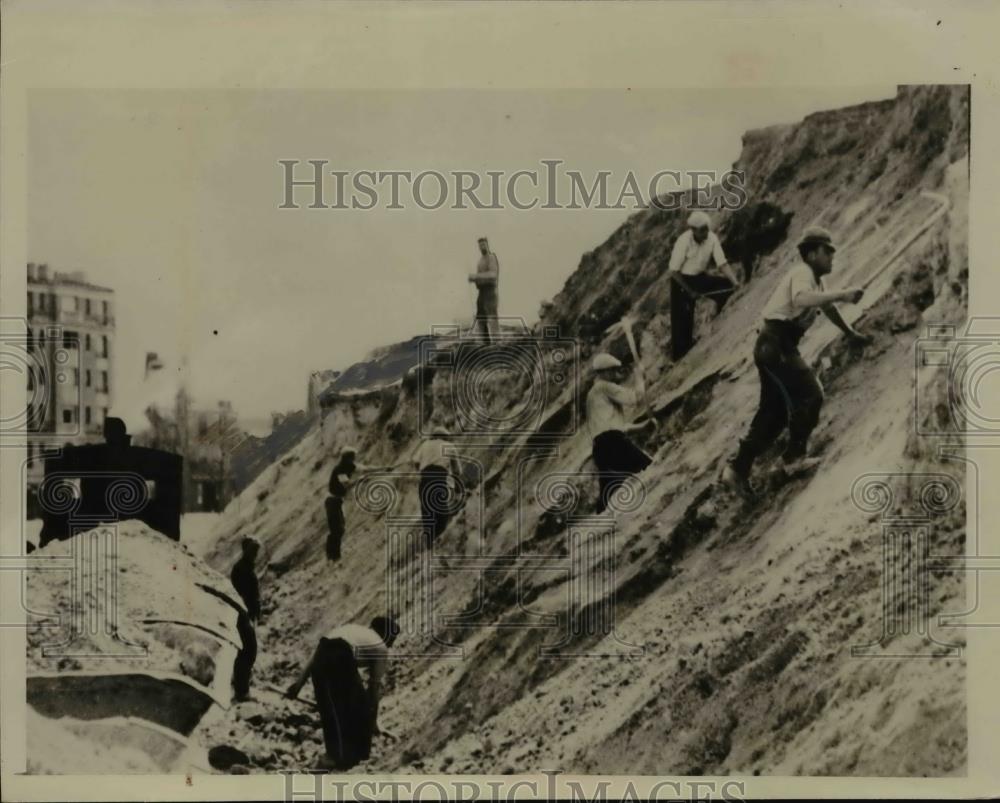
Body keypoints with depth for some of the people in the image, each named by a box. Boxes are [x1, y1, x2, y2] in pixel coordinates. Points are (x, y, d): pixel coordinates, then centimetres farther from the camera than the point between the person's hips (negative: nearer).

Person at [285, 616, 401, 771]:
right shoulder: (381, 647, 23)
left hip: (322, 659, 5)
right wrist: (372, 720, 32)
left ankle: (336, 755, 30)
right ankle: (355, 754, 26)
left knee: (329, 710, 22)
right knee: (358, 707, 17)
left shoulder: (351, 629, 37)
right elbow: (374, 687, 23)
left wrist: (299, 683, 21)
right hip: (341, 659, -5)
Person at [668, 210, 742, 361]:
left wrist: (735, 282, -30)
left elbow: (722, 263, -15)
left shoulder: (712, 238, -16)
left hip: (700, 277, 5)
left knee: (727, 286, -13)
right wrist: (690, 291, -22)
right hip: (681, 280, -5)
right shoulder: (683, 242, -28)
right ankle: (680, 357, 12)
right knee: (683, 321, -3)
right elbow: (674, 271, -22)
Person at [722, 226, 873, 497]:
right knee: (810, 396, -6)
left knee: (774, 411, 10)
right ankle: (795, 456, 4)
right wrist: (842, 294, -32)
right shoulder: (802, 273, -11)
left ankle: (738, 468, 8)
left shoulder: (814, 279, 21)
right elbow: (801, 299, -35)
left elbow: (827, 307, 36)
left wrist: (851, 334, 44)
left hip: (771, 347, 10)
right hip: (777, 346, -10)